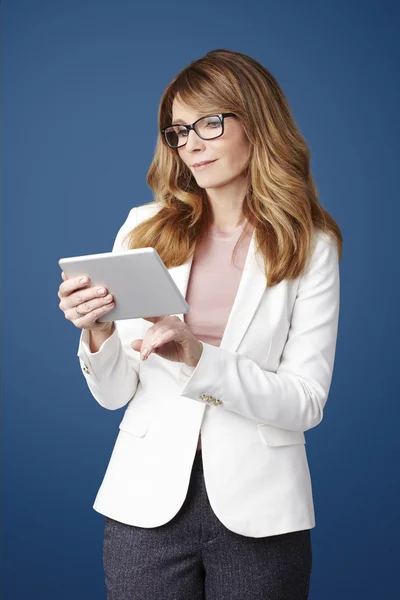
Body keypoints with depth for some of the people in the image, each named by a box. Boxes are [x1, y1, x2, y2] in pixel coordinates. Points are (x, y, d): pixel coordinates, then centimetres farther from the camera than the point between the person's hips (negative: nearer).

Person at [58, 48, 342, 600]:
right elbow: (114, 394, 3)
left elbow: (307, 402, -8)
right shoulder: (144, 229, 2)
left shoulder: (310, 246, -2)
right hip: (148, 498, 2)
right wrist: (98, 335, -17)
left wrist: (200, 358, -21)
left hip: (259, 512, -1)